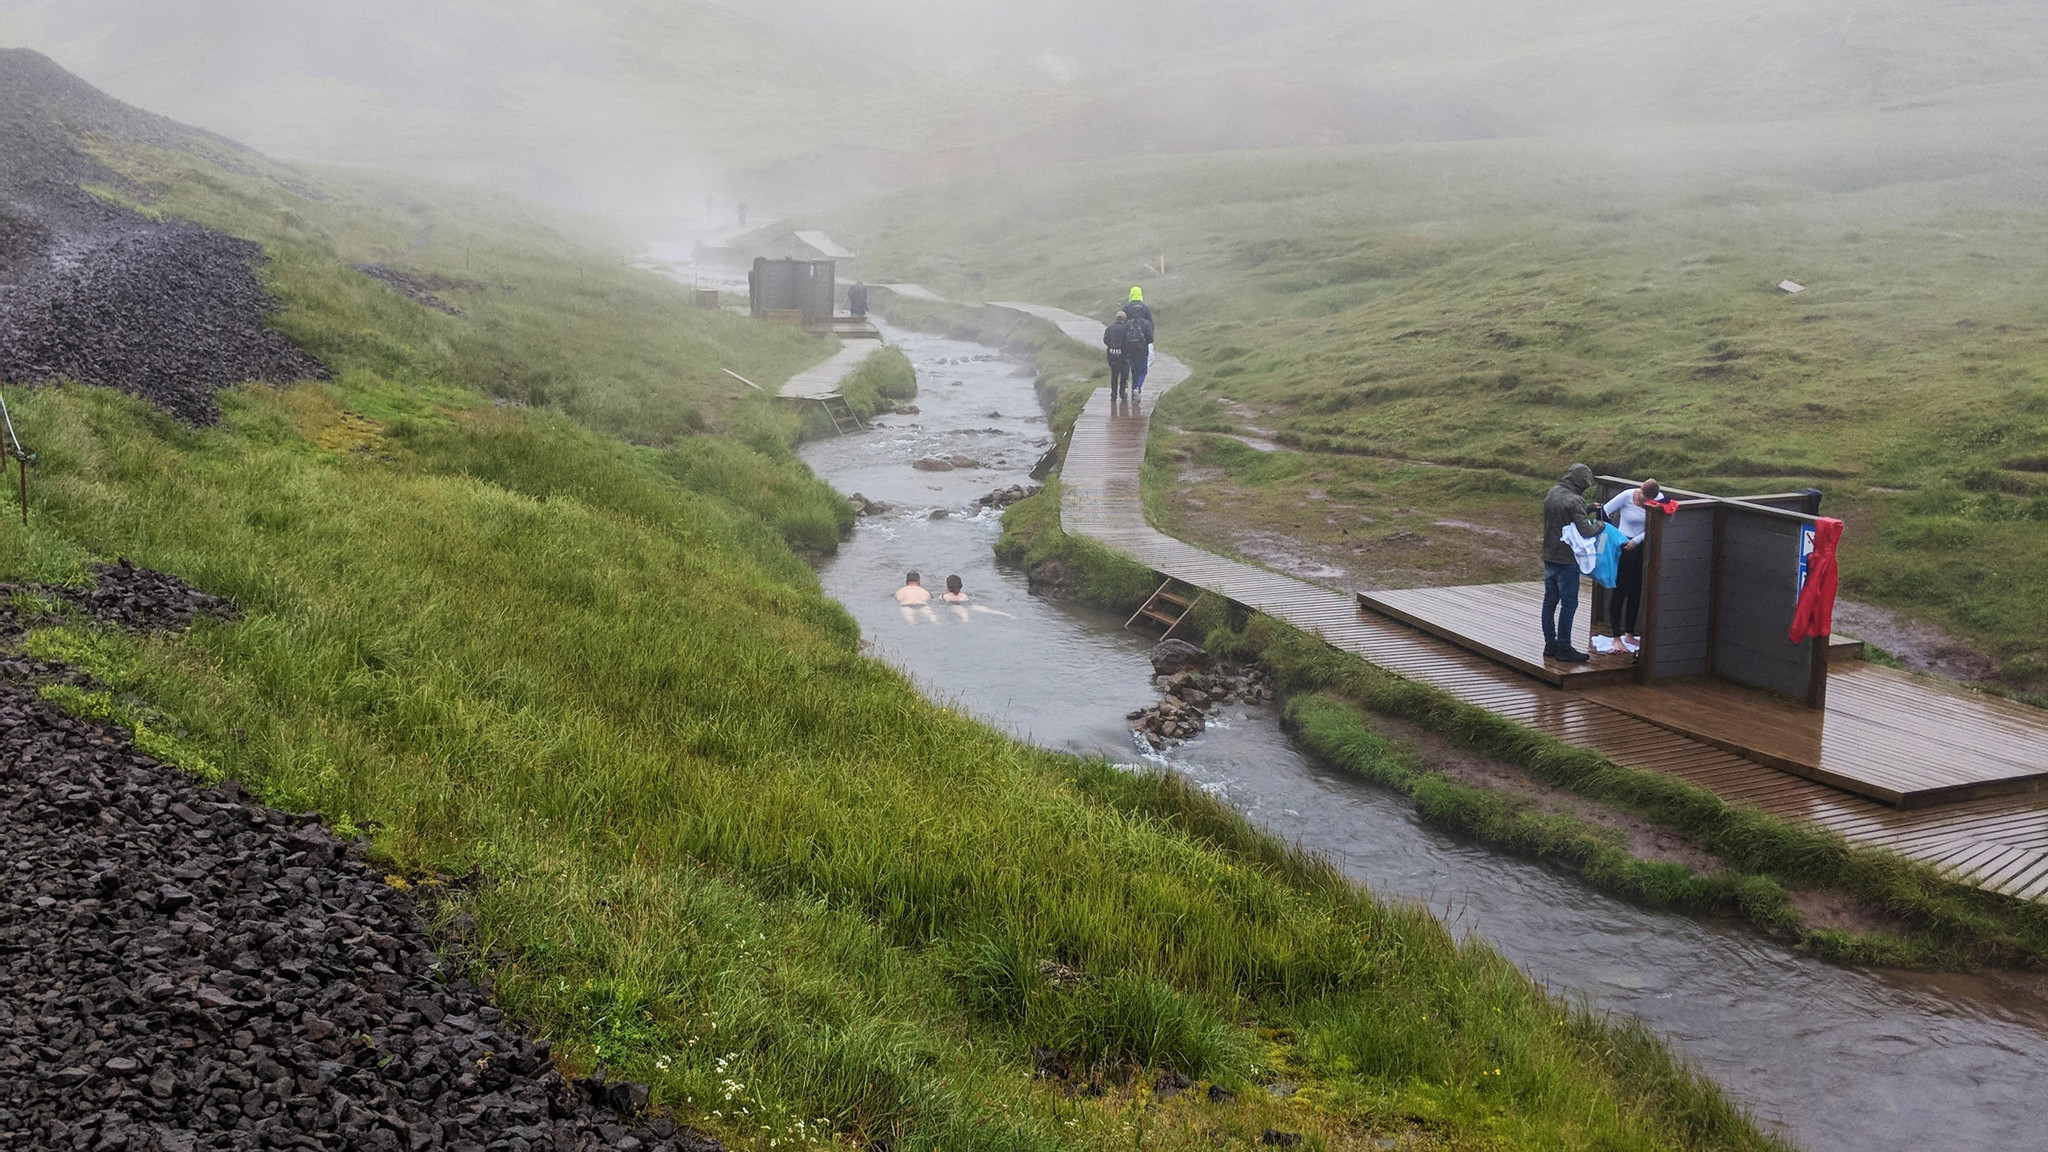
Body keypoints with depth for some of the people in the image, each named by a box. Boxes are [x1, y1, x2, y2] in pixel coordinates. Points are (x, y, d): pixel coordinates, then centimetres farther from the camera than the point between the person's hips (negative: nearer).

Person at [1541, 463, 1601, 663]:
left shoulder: (1553, 493, 6)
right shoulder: (1574, 500, -19)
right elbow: (1585, 531, -23)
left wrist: (1587, 511, 10)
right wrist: (1598, 525, -4)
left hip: (1549, 557, 8)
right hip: (1567, 560, -8)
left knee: (1550, 602, 13)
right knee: (1568, 604, 0)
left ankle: (1550, 645, 20)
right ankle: (1564, 648, 4)